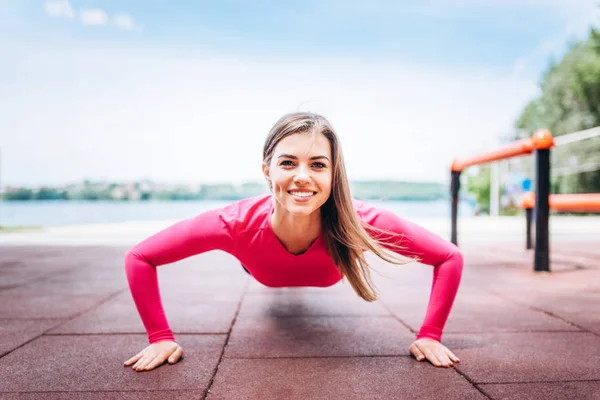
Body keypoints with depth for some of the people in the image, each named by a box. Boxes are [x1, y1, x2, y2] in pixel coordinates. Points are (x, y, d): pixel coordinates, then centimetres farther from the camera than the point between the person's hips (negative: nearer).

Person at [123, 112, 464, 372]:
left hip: (324, 283, 1)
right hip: (267, 278, 0)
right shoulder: (236, 224, -47)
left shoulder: (362, 222, -47)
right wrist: (161, 336, -34)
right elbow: (139, 258, -34)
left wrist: (430, 335, -33)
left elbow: (451, 258, -33)